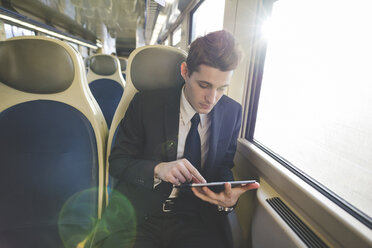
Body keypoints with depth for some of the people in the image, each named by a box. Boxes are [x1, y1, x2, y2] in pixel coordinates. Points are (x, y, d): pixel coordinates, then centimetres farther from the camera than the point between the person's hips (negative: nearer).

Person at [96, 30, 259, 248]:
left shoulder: (233, 112, 0)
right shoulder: (146, 103, -7)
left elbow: (224, 169, 7)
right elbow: (117, 162, -4)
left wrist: (229, 198, -15)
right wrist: (157, 169, -23)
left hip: (196, 221, 2)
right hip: (140, 215, 0)